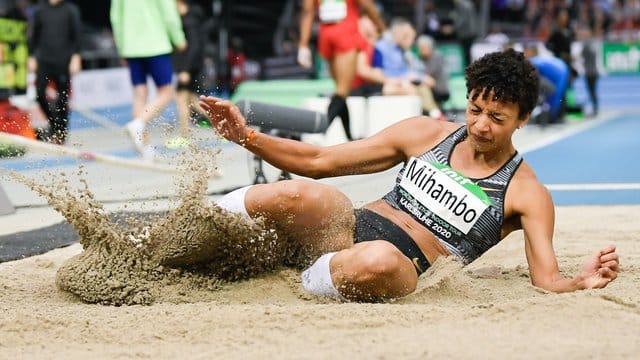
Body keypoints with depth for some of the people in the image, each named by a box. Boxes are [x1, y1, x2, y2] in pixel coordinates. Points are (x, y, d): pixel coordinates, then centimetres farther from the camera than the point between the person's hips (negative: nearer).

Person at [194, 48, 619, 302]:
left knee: (379, 261, -42)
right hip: (354, 227, 3)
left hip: (403, 271, -3)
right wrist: (246, 136, 1)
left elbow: (547, 280, -5)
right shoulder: (426, 134, 12)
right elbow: (319, 161, 12)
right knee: (304, 195, -33)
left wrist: (583, 281, -29)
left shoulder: (527, 195, 4)